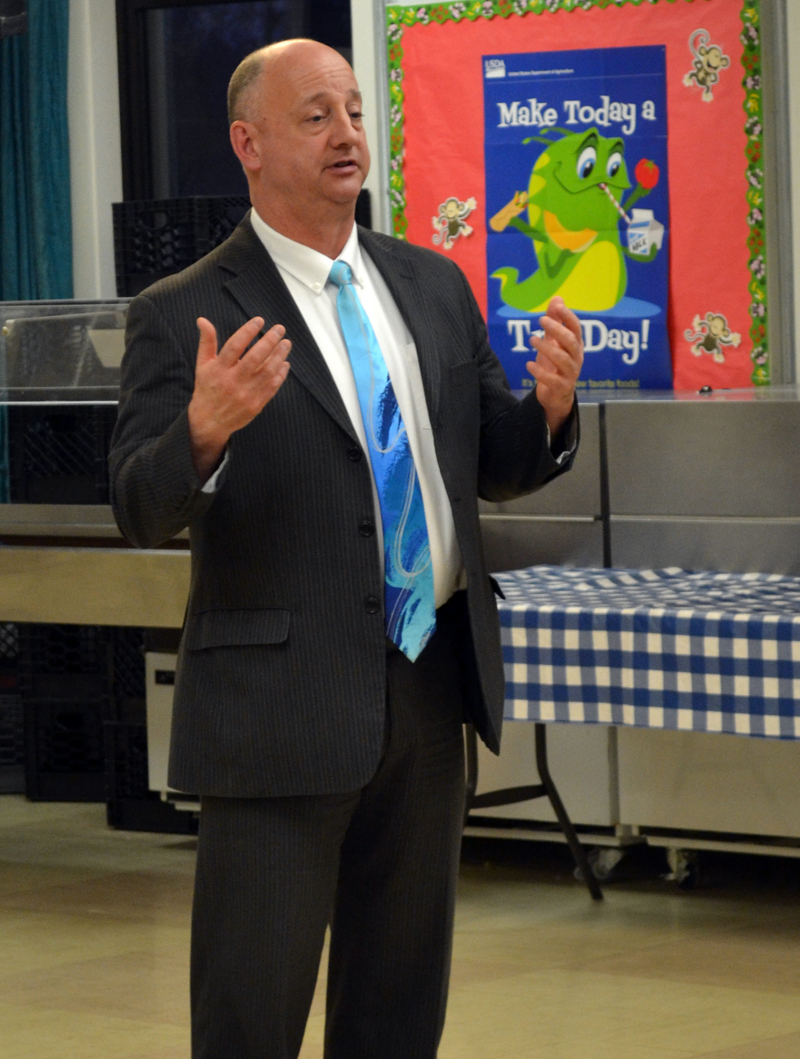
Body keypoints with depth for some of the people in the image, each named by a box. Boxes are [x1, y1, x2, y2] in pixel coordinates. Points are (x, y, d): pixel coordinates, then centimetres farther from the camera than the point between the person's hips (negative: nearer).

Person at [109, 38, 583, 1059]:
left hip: (432, 692, 6)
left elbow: (493, 469, 15)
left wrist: (548, 407, -7)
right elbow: (140, 510, -14)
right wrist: (207, 429, -34)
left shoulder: (434, 286, 11)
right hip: (283, 706, -6)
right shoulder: (181, 317, -7)